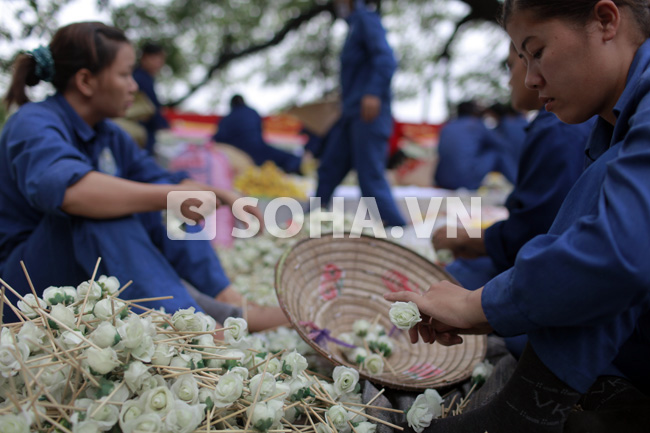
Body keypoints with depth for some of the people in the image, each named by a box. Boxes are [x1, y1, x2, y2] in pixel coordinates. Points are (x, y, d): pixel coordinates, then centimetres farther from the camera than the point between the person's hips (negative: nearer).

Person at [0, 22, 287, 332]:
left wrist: (222, 195, -9)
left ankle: (229, 302, -17)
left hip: (94, 281, 8)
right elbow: (65, 189, -40)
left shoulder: (110, 137, 7)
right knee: (98, 208, -32)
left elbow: (164, 181, 9)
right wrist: (169, 196, -43)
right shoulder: (33, 125, -19)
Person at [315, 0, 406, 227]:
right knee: (329, 169, 14)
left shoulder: (366, 19, -5)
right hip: (351, 113, 10)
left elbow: (385, 59, -20)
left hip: (368, 112, -10)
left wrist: (374, 93, -32)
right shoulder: (355, 25, 22)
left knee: (371, 178, -9)